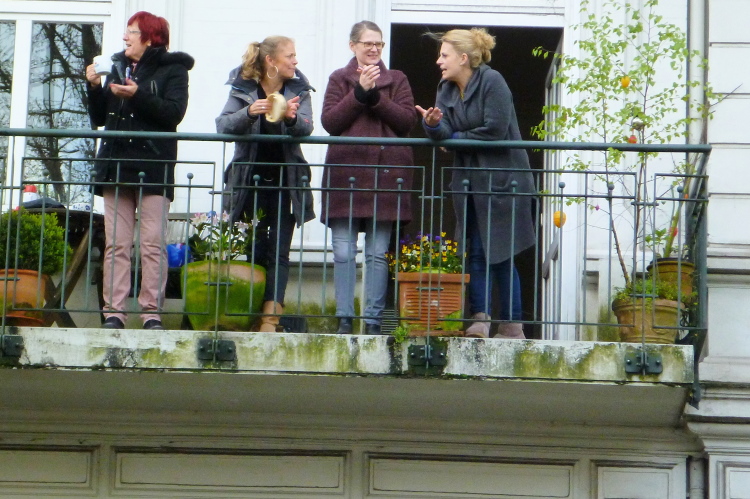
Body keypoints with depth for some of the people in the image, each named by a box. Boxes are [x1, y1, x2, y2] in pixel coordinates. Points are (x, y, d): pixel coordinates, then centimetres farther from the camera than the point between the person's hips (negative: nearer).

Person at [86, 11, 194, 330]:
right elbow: (98, 119, 17)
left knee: (153, 244, -6)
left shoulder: (172, 69, 5)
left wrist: (138, 95, -20)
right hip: (116, 165, 5)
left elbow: (174, 112, -11)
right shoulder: (117, 67, 19)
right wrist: (94, 88, 1)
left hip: (154, 168, -4)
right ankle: (114, 312, -1)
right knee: (116, 244, 0)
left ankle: (152, 313, -5)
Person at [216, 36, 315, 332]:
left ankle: (270, 319, -10)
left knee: (278, 252, -5)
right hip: (250, 181, -1)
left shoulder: (299, 90, 4)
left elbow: (306, 128, -12)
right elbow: (222, 126, -14)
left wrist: (292, 118, -34)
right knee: (255, 250, 1)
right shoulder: (244, 88, -1)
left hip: (286, 182, 1)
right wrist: (249, 113, -32)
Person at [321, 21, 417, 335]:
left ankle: (374, 321, 3)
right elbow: (329, 122, 0)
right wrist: (360, 92, -8)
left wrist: (376, 95, -8)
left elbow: (408, 121, 0)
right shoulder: (340, 79, 14)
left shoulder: (397, 80, 15)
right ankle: (345, 319, 1)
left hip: (386, 175, 0)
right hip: (345, 174, 0)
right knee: (343, 252, -4)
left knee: (378, 253, 0)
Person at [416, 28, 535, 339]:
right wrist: (433, 125, -25)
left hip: (502, 181, -7)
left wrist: (457, 137, -7)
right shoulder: (446, 89, 10)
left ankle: (512, 325, 3)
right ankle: (480, 319, 3)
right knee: (475, 252, 3)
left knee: (500, 254, -4)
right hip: (469, 181, 7)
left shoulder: (492, 81, -11)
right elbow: (446, 133, -2)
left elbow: (495, 130, -19)